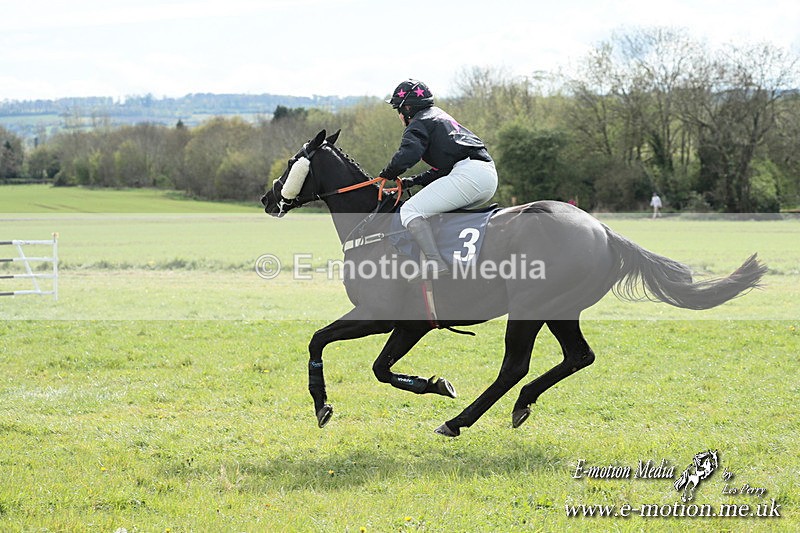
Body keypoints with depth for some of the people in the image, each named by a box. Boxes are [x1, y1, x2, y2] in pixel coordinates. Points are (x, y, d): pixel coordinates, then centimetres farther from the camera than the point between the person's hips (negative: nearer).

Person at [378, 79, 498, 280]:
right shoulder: (441, 117, 33)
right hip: (489, 175, 10)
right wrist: (415, 181, 26)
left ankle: (435, 262, -30)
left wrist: (390, 172, 2)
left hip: (468, 173, -10)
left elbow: (408, 153, -16)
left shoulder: (419, 123, 4)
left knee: (410, 211, -12)